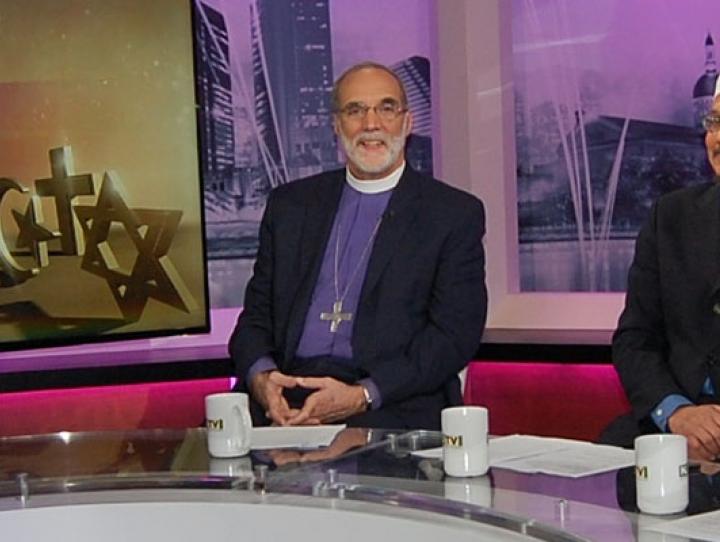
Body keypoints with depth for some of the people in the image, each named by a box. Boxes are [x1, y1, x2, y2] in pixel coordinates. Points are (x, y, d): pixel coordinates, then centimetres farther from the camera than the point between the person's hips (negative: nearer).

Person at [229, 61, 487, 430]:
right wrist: (261, 376, -8)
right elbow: (256, 313, 15)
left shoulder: (455, 215, 6)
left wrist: (362, 396, -16)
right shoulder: (290, 204, 18)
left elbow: (454, 335, -3)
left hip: (393, 405, -4)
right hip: (287, 395, 4)